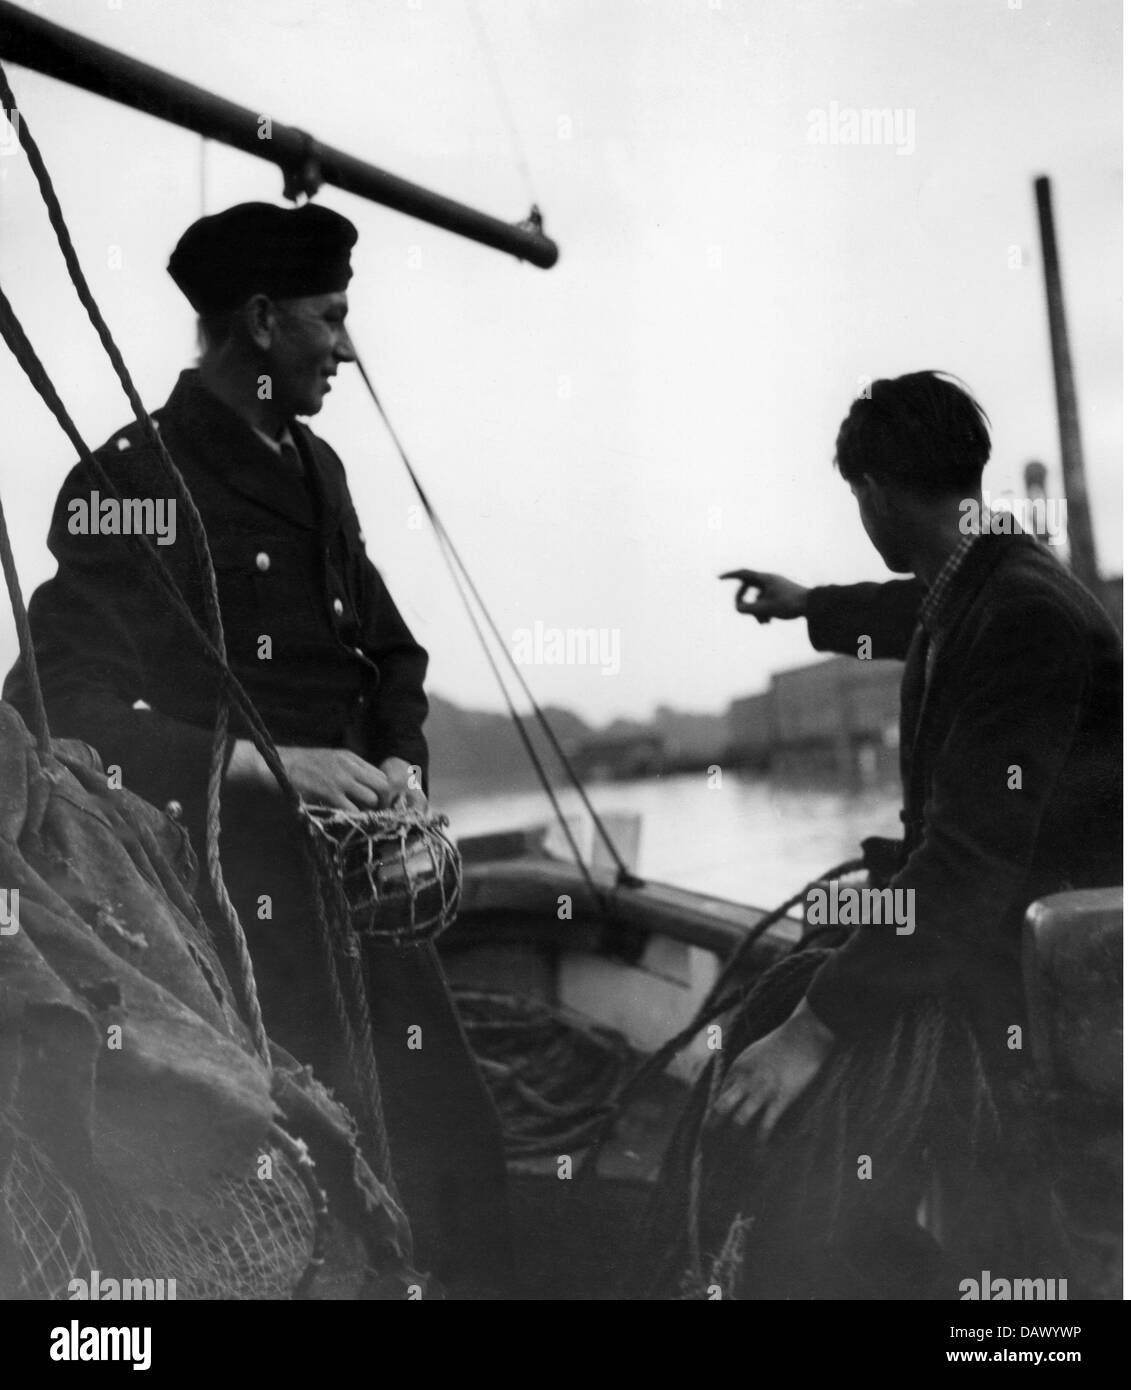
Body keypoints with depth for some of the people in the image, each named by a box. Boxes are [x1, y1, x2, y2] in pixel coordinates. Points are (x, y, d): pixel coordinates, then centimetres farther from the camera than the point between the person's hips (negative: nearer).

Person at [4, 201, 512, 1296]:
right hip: (231, 897, -7)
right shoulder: (129, 482, -11)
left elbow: (389, 649, 20)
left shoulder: (314, 467, 12)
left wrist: (402, 764, 1)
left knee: (450, 1138, 9)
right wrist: (267, 765, -21)